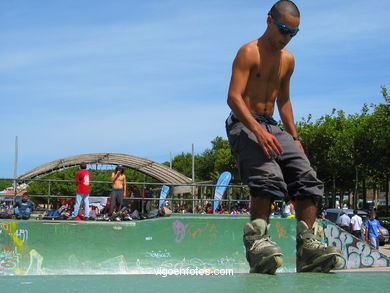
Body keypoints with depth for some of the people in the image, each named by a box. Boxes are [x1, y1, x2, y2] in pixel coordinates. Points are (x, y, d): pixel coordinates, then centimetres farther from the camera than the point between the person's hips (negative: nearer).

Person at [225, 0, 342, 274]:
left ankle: (307, 245, -14)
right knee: (269, 177, -31)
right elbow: (234, 97, -17)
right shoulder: (249, 53, -6)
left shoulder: (288, 60, 18)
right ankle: (256, 240, -30)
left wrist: (294, 138, 17)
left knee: (306, 176, -12)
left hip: (272, 128, 7)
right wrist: (259, 131, -30)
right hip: (244, 125, -7)